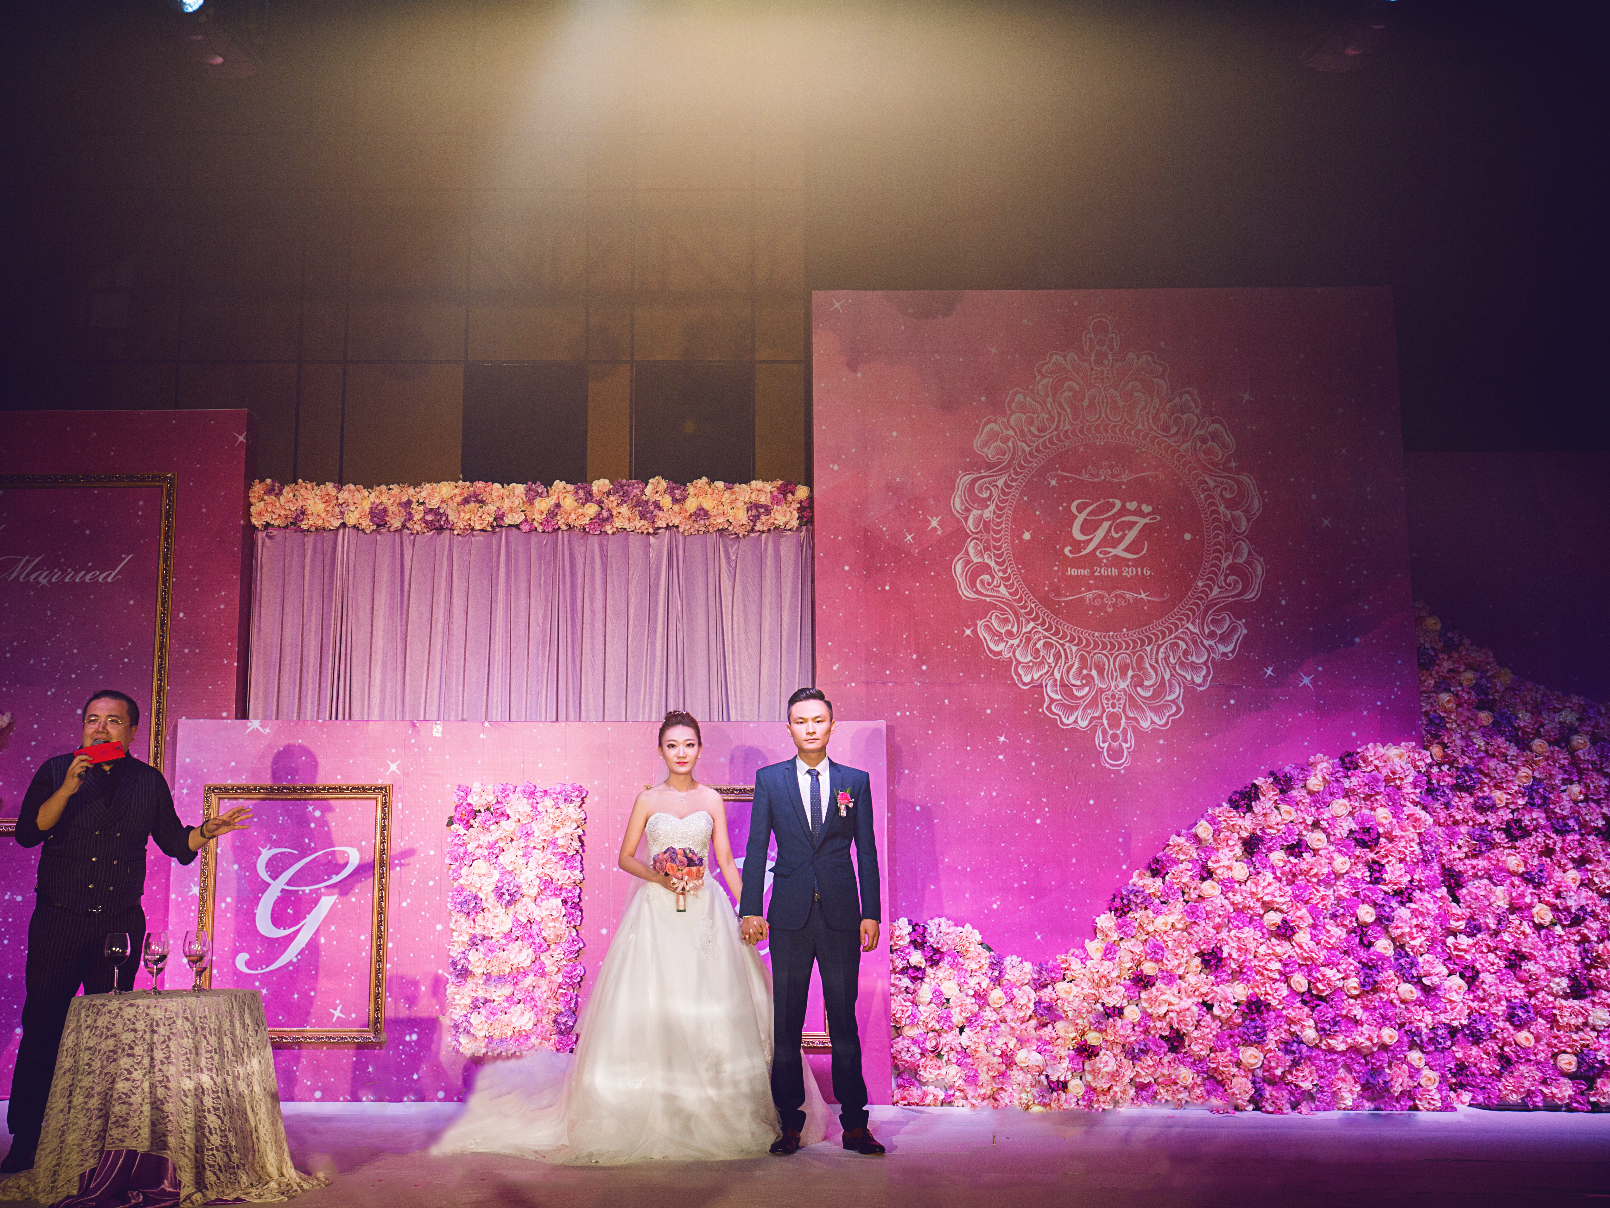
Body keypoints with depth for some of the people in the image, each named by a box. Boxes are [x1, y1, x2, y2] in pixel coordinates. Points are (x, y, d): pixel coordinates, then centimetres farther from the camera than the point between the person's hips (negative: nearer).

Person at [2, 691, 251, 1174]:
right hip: (59, 918, -2)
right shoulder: (56, 771, 3)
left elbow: (174, 840, 12)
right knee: (42, 1027, -2)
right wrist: (67, 790, -18)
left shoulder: (148, 781, 8)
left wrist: (207, 831, -8)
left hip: (121, 921, 2)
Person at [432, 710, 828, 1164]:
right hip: (656, 912, -1)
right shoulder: (648, 799, 5)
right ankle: (653, 1111, 5)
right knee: (650, 1004, -4)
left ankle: (712, 1115, 10)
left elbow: (726, 860, 6)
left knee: (708, 1010, -1)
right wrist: (658, 876, -12)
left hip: (704, 912, 1)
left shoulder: (712, 799, 7)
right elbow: (626, 857, 6)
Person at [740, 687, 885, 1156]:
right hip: (789, 917, 0)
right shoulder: (769, 779, 6)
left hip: (841, 917, 0)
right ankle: (790, 1124, 15)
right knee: (786, 1023, 5)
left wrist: (871, 914, 0)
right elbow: (755, 848, 4)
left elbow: (867, 851, 6)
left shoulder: (856, 781, 7)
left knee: (844, 1021, 4)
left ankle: (854, 1124, 12)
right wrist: (750, 910, -3)